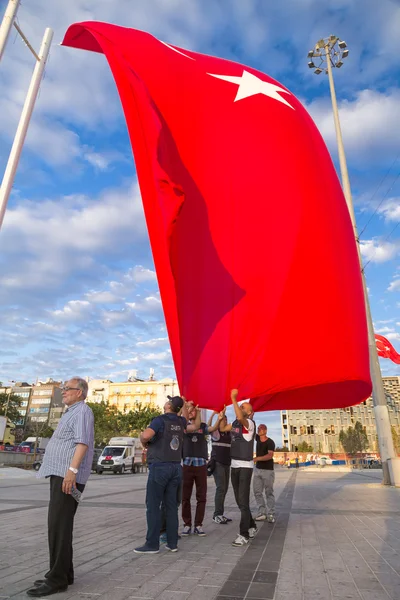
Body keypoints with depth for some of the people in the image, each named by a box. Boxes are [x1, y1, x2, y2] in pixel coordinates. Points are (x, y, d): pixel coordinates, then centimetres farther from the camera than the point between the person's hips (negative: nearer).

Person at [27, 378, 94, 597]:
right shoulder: (71, 412, 21)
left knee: (59, 525, -8)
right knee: (59, 525, 14)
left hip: (68, 476, -10)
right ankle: (63, 573, 23)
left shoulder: (82, 411, -10)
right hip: (60, 474, 10)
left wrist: (72, 469, -30)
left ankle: (57, 578, 0)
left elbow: (83, 442, -22)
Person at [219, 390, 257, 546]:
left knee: (243, 501, -8)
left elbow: (239, 417, -36)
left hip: (245, 466, -8)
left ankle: (244, 534, -1)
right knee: (239, 501, 15)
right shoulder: (235, 423, 10)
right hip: (234, 466, 8)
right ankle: (252, 527, 31)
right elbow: (222, 428, 21)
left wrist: (233, 398, -33)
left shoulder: (250, 423, -14)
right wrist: (221, 415, 9)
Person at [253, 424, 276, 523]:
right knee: (257, 492, 3)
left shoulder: (270, 442, -14)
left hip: (268, 470, -6)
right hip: (257, 469, 6)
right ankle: (262, 512, 10)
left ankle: (271, 514, 5)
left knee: (269, 493, 0)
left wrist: (257, 458, -38)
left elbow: (270, 455, -28)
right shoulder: (258, 438, 3)